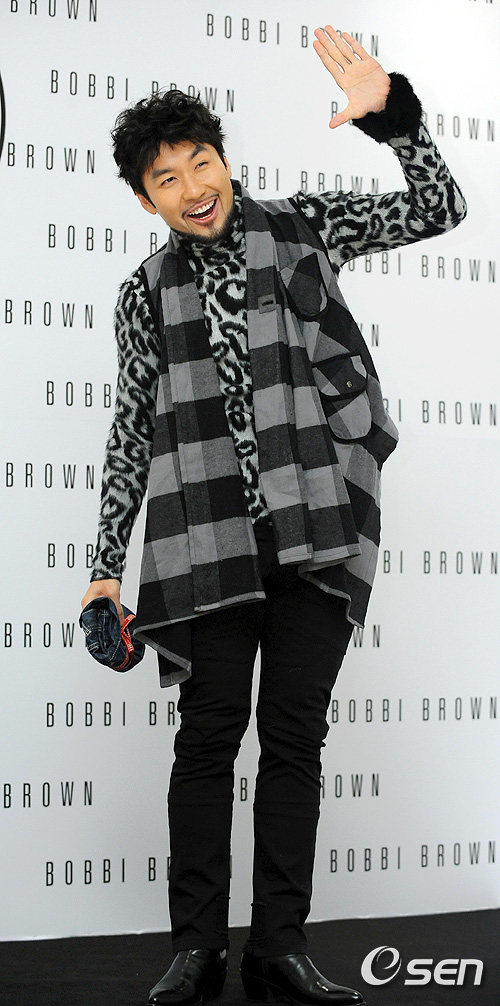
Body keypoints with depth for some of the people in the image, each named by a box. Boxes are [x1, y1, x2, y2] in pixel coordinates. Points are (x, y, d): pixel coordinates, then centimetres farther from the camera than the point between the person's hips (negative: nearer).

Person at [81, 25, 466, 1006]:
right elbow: (132, 429, 13)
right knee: (209, 733, -1)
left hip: (317, 525, 0)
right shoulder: (146, 292, 12)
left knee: (295, 732, 0)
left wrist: (390, 113, -11)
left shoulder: (301, 226, 10)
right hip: (207, 536, 1)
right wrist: (107, 563, 8)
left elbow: (438, 208, 5)